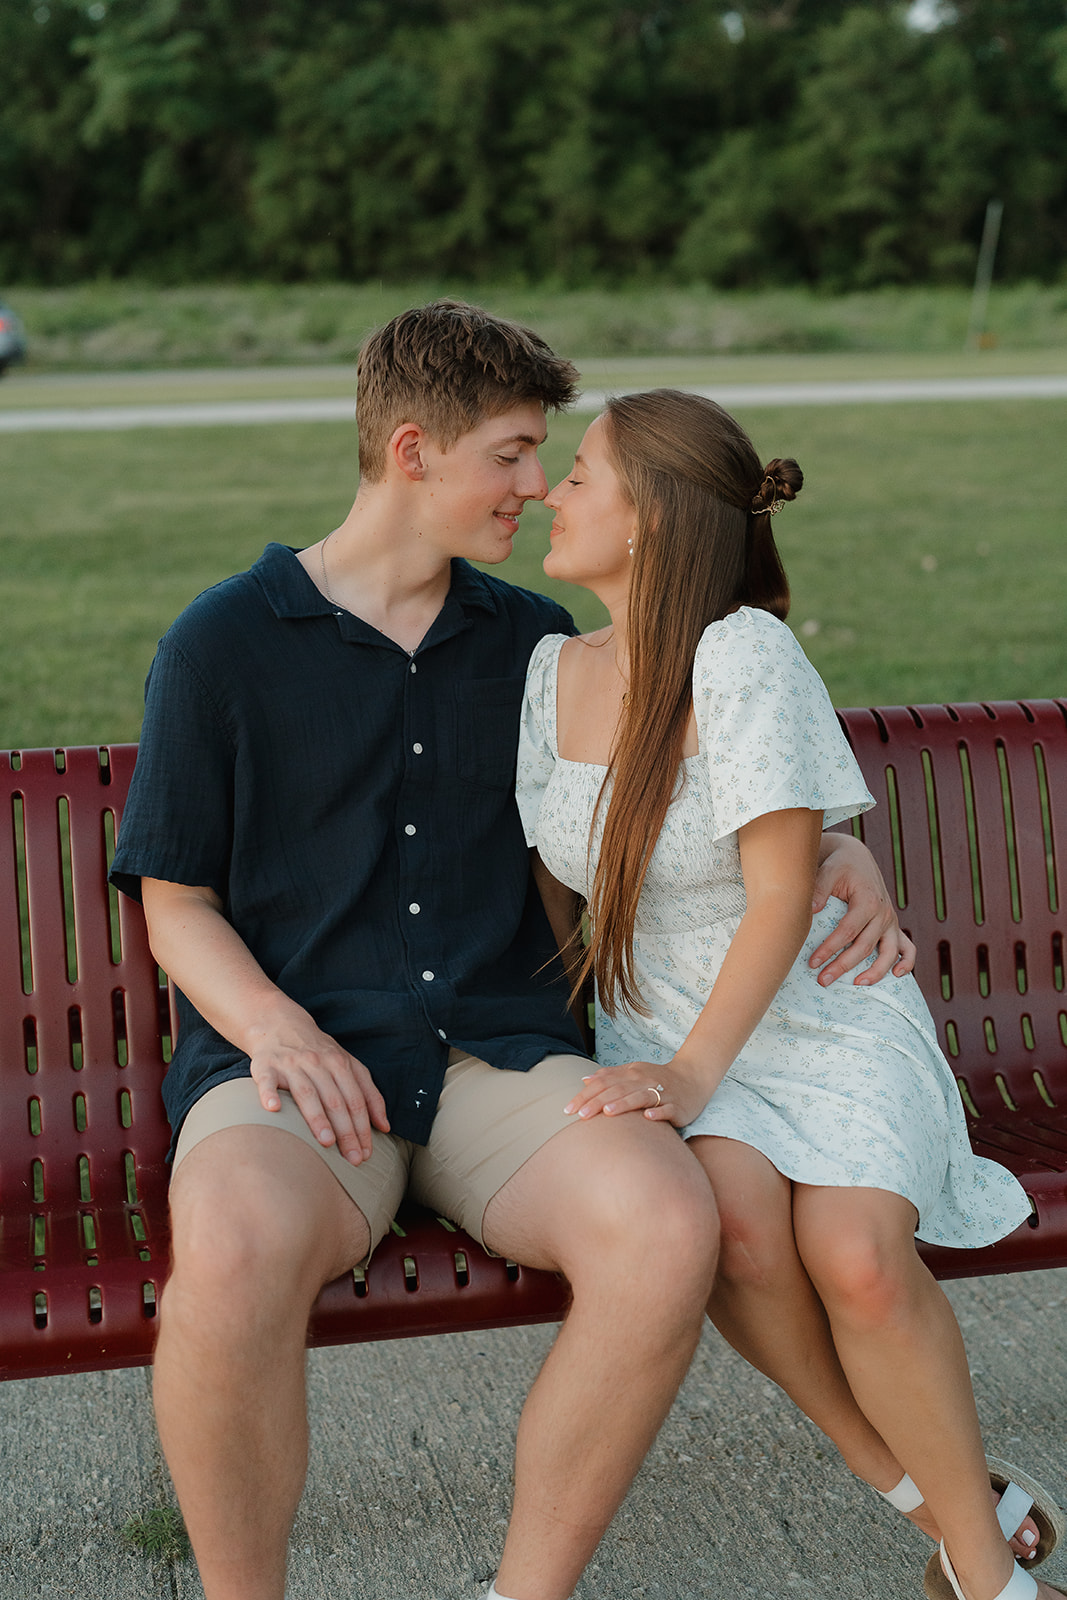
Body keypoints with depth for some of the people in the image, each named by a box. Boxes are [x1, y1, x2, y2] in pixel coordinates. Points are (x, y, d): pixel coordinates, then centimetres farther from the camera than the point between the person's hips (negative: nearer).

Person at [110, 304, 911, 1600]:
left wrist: (838, 859, 9)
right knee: (239, 1249, -39)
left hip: (498, 1053, 3)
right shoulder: (224, 643, 5)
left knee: (670, 1226, -30)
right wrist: (275, 1030, -15)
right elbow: (175, 901, 5)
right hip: (295, 1065, -3)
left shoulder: (537, 643, 17)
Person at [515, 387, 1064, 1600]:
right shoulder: (553, 670, 3)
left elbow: (782, 896, -17)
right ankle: (919, 1489, -6)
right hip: (661, 1024, 4)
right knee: (734, 1219, -29)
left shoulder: (743, 653, -15)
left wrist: (694, 1071, -25)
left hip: (821, 1015, -4)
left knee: (856, 1254, -30)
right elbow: (550, 882, 9)